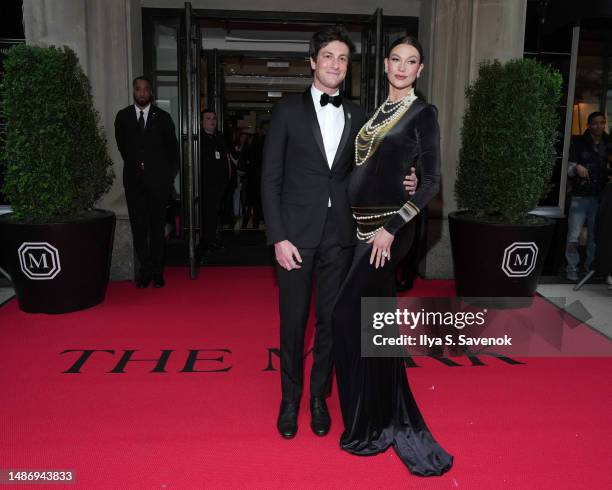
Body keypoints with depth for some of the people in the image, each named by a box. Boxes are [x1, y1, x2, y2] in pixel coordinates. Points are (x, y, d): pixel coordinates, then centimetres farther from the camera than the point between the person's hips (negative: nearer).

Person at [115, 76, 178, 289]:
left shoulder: (162, 117, 5)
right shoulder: (123, 116, 9)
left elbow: (173, 148, 9)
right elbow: (121, 145, 18)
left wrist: (169, 174, 5)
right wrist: (134, 164, 14)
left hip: (157, 178, -1)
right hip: (134, 179, 1)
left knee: (157, 227, 2)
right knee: (138, 227, 0)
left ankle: (157, 271, 9)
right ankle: (145, 269, 7)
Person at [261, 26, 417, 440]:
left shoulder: (357, 116, 8)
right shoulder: (289, 110, -1)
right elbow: (271, 178, -4)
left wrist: (398, 186, -7)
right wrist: (278, 237, -10)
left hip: (340, 235, 3)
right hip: (297, 233, -2)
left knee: (330, 319, 10)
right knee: (293, 320, 7)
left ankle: (319, 396, 29)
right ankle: (290, 398, 27)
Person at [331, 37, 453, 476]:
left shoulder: (423, 114, -4)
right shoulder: (378, 112, 16)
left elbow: (432, 182, -9)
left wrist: (391, 227, -17)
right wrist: (362, 223, 9)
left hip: (389, 227, -7)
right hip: (364, 226, 7)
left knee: (349, 315, -8)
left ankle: (367, 424, 9)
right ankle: (392, 415, 27)